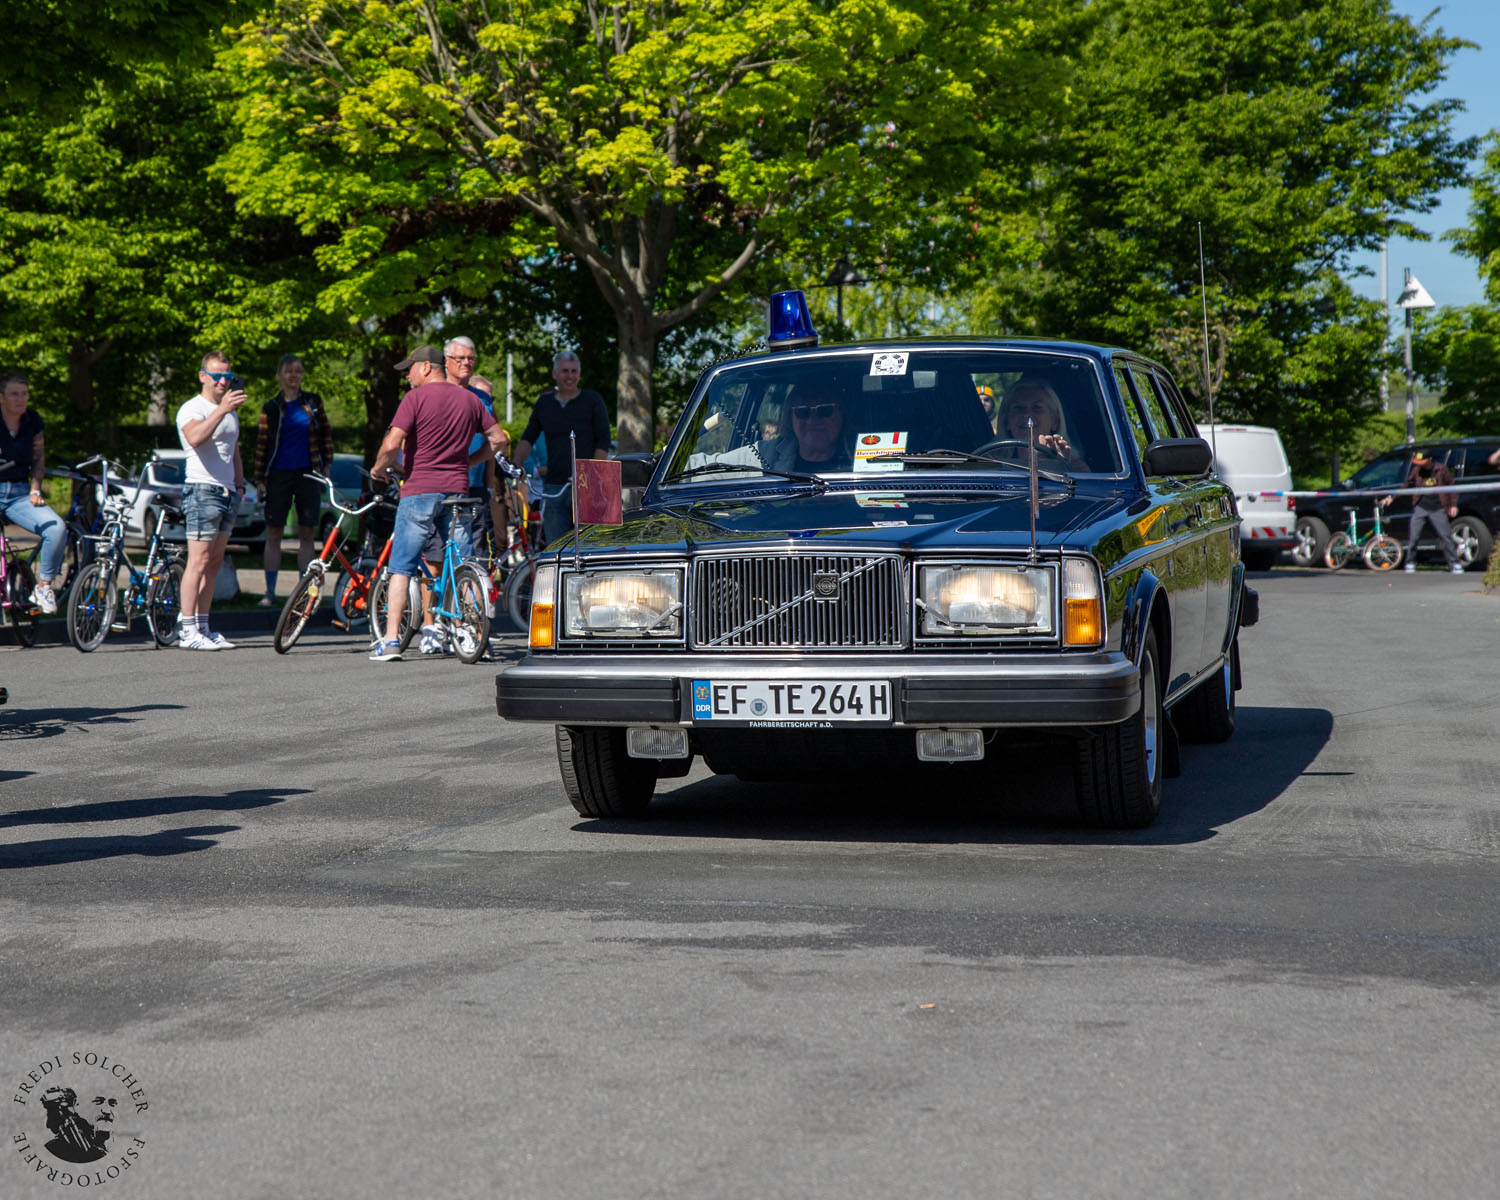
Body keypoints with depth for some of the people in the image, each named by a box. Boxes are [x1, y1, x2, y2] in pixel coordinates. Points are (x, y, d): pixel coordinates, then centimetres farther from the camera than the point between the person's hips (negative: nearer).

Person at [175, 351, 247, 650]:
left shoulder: (231, 412, 20)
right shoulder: (193, 409, -7)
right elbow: (195, 437, -29)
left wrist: (239, 485, 17)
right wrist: (222, 409, -37)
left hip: (228, 493, 9)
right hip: (203, 490, -9)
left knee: (215, 563, 9)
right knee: (199, 561, -12)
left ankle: (203, 628, 14)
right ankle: (187, 630, -12)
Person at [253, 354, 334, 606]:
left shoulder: (313, 402, 6)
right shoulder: (271, 408, 2)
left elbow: (326, 433, 10)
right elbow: (262, 443, 3)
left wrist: (327, 464, 2)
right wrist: (259, 479, -1)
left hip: (308, 474, 1)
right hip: (279, 475, -1)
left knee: (308, 534, 2)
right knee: (273, 534, 0)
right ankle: (270, 591, 4)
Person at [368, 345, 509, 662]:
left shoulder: (416, 397, -7)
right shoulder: (469, 399, 10)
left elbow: (392, 444, -15)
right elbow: (498, 438, 14)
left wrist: (378, 468, 2)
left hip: (419, 490, -4)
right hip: (457, 488, 4)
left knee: (401, 568, 1)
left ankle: (391, 641, -3)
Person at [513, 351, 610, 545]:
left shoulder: (593, 400, 2)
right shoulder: (544, 402, 13)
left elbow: (603, 443, -2)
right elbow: (528, 438, 17)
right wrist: (516, 464, -1)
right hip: (554, 488, 3)